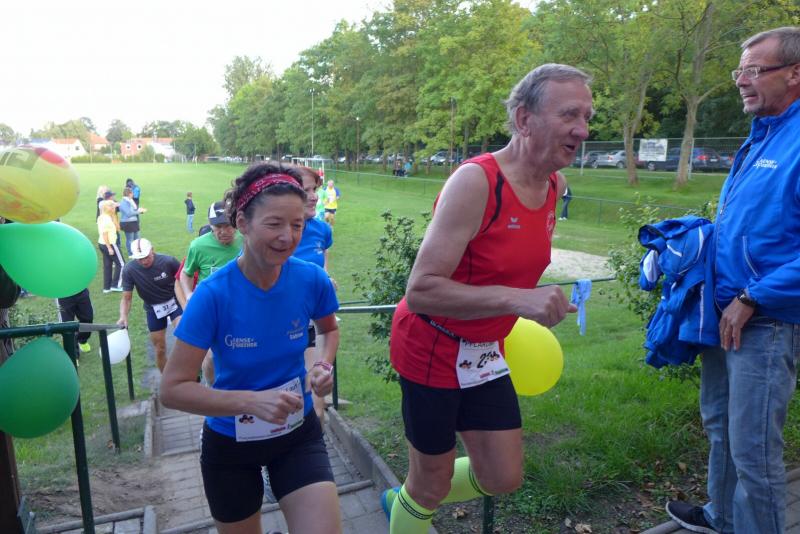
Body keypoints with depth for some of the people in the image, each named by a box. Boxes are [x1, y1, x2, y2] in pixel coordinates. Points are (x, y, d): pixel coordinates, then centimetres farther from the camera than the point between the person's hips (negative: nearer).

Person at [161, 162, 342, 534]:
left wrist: (323, 365, -15)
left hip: (298, 434, 1)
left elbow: (329, 329, 6)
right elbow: (172, 389, -22)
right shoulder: (214, 294, -24)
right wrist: (252, 401, -36)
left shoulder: (312, 279, -17)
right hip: (230, 444, -1)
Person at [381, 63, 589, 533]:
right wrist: (517, 300, -36)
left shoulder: (556, 185, 0)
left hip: (485, 350, 7)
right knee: (433, 483, 11)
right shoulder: (475, 181, -25)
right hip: (432, 349, -7)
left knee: (503, 478, 14)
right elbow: (421, 291, -30)